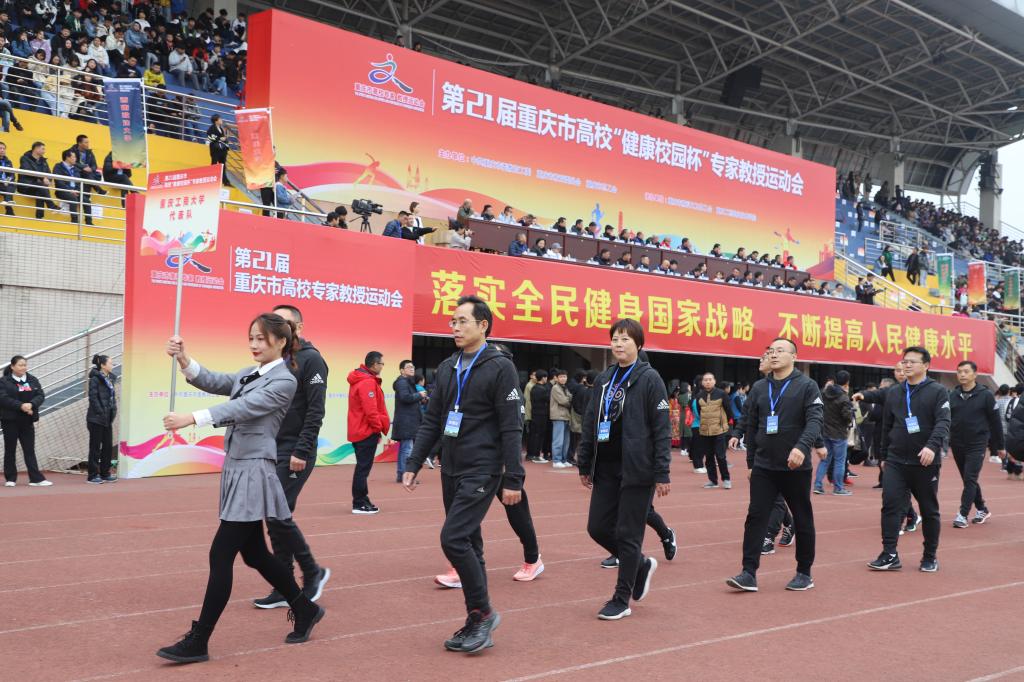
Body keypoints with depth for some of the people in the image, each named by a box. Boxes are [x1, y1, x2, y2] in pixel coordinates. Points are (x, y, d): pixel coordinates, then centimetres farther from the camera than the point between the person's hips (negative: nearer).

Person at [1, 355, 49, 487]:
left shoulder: (33, 380, 8)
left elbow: (41, 395, 0)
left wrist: (31, 404, -19)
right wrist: (21, 406, -24)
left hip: (27, 421, 3)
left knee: (29, 450, 2)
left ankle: (36, 479, -1)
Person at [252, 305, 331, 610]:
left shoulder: (310, 359, -9)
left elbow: (316, 411, -15)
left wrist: (301, 452, -20)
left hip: (295, 453, -8)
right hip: (272, 450, 8)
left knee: (278, 515, -12)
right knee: (275, 518, 7)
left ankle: (312, 572, 7)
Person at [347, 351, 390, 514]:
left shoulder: (359, 379, 14)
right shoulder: (368, 382, -18)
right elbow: (370, 410, -22)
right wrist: (379, 427, -11)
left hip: (358, 431, 10)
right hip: (367, 432, -10)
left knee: (362, 467, 15)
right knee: (363, 468, -4)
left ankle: (361, 501, 21)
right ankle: (359, 504, 0)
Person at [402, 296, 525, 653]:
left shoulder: (500, 367, -10)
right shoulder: (447, 368, 11)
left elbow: (511, 428, -12)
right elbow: (432, 420, 15)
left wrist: (513, 479, -15)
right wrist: (413, 464, 9)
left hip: (481, 472, -7)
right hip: (450, 471, 7)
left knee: (454, 538, -15)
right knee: (468, 544, 11)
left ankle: (482, 611, 3)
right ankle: (477, 624, 20)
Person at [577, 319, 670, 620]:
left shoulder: (649, 379, -7)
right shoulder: (603, 379, 11)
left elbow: (661, 429, -10)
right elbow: (590, 425, 14)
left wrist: (662, 474, -13)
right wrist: (585, 465, 12)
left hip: (637, 470, -6)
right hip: (606, 469, 6)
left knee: (627, 534, 0)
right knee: (598, 528, 7)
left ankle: (621, 600, 14)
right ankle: (642, 565, 31)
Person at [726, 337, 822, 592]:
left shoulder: (807, 386, -4)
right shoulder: (759, 388, 9)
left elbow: (815, 420, -15)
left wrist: (802, 447, -32)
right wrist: (750, 462, 13)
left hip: (796, 467, -3)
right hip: (763, 467, 3)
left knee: (803, 521, 9)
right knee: (756, 518, -3)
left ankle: (804, 573, 22)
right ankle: (749, 573, -2)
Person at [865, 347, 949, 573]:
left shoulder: (937, 391, -3)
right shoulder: (894, 393, 11)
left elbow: (943, 422, -15)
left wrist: (933, 446, -31)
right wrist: (884, 456, 18)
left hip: (925, 463, -3)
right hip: (896, 462, 3)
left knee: (929, 510, 8)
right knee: (891, 505, -8)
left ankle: (930, 557, 21)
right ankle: (889, 555, -6)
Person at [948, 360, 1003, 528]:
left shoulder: (985, 395, -6)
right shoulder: (952, 396, 3)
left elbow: (995, 421, -1)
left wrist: (1000, 446, 1)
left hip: (977, 445, -4)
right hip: (957, 445, 4)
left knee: (970, 480, -10)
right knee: (968, 480, 13)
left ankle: (963, 515, -8)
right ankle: (982, 509, 29)